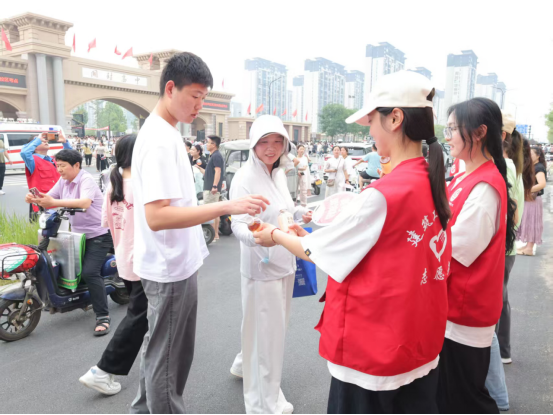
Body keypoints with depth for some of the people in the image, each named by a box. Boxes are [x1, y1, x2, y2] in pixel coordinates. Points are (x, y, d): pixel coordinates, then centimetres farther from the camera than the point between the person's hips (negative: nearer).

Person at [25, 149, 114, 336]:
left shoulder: (86, 180, -18)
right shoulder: (63, 181, 8)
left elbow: (85, 203, -37)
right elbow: (48, 199, 3)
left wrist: (54, 202, -45)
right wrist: (35, 199, -20)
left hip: (98, 235, -9)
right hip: (78, 234, 9)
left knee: (89, 272, -20)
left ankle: (103, 317, -14)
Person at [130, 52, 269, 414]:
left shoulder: (164, 133, 9)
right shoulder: (160, 139, -22)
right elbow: (157, 216, -30)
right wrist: (227, 207, -34)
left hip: (173, 263, 10)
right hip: (173, 267, -10)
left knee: (159, 349, 24)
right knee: (169, 360, 6)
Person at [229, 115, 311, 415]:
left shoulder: (279, 173, 7)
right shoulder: (244, 178, -17)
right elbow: (238, 224, -23)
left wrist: (299, 214, -1)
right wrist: (256, 235, -43)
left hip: (284, 262, 8)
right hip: (261, 265, -8)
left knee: (274, 326, 23)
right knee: (267, 330, 4)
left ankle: (246, 364, 48)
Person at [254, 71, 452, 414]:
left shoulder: (383, 194, -25)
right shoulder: (434, 185, -1)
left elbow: (316, 251, -13)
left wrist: (275, 235, 6)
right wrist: (312, 235, 13)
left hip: (373, 351, -7)